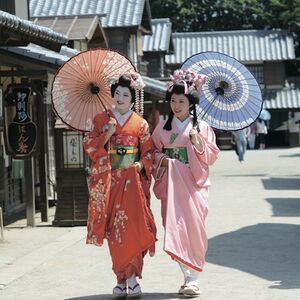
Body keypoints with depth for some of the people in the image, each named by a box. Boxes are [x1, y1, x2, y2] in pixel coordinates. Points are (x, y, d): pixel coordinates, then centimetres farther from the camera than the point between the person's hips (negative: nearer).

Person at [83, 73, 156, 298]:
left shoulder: (140, 124, 7)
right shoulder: (101, 120, 9)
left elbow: (149, 151, 8)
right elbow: (89, 146, 4)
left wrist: (142, 164, -11)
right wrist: (107, 134, -9)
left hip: (132, 181, -1)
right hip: (109, 180, 1)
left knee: (132, 227, -13)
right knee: (114, 230, 0)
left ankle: (131, 277, -7)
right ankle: (123, 279, 8)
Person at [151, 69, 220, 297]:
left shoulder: (202, 127, 3)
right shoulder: (162, 128, 9)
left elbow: (211, 156, 3)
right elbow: (154, 152, 16)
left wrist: (199, 144, -14)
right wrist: (162, 159, -4)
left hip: (193, 184, -2)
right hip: (171, 184, 2)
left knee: (193, 228, -7)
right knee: (175, 228, -5)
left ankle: (193, 279, -2)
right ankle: (189, 276, 2)